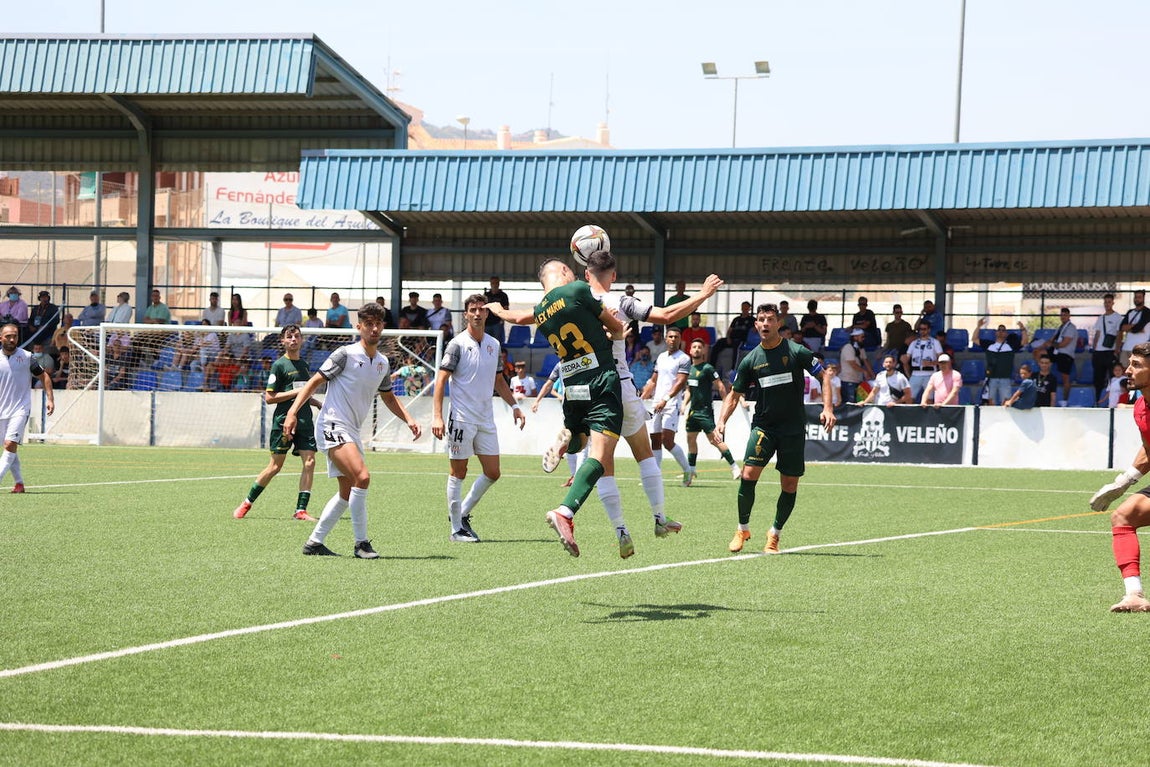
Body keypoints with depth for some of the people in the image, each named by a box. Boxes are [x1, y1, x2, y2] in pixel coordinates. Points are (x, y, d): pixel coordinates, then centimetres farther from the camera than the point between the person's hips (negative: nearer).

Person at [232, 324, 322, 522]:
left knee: (309, 462, -8)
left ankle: (301, 510, -6)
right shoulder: (279, 365, -4)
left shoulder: (304, 365, 17)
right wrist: (296, 392, -14)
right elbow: (269, 398, -9)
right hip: (283, 420, -6)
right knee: (275, 466, -2)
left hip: (305, 421, 6)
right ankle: (247, 503, 13)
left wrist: (318, 404, 14)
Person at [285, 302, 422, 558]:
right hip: (332, 426, -9)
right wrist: (293, 411, -16)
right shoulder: (346, 354, -9)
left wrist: (409, 419, 15)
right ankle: (361, 543, -18)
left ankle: (314, 542, 21)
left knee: (347, 493, 11)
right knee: (362, 476, -25)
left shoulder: (383, 363, 12)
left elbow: (388, 397, 28)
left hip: (351, 432, 9)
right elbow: (315, 381, -7)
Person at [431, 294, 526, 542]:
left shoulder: (493, 345, 11)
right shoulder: (458, 344, -7)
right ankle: (456, 529, 6)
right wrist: (437, 416, -19)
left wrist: (514, 405, 17)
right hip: (461, 419, -6)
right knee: (458, 473, -1)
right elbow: (441, 379, -11)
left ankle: (463, 513, 21)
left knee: (492, 473, 6)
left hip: (486, 419, 6)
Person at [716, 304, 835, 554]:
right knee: (749, 473, -16)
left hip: (793, 428, -1)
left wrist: (827, 408, -11)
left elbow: (824, 375, 2)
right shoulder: (750, 360, 1)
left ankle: (775, 533, 21)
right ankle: (743, 529, 1)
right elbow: (734, 395, 9)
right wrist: (722, 421, -6)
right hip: (763, 425, 1)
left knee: (790, 484, 1)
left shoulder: (796, 352, -6)